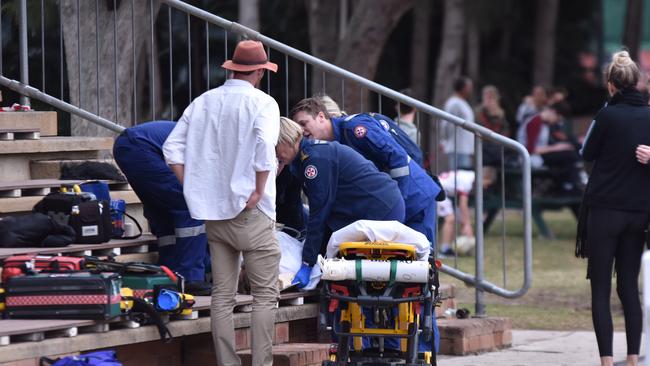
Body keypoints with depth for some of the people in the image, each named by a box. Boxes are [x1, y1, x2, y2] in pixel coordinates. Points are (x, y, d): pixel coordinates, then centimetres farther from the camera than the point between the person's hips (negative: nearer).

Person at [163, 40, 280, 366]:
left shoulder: (202, 102, 9)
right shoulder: (261, 103, -7)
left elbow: (172, 149, 6)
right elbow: (264, 146, -24)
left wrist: (193, 188, 9)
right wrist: (259, 192, -15)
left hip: (213, 212, 6)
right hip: (250, 213, -6)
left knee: (222, 295, 9)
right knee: (264, 294, 1)